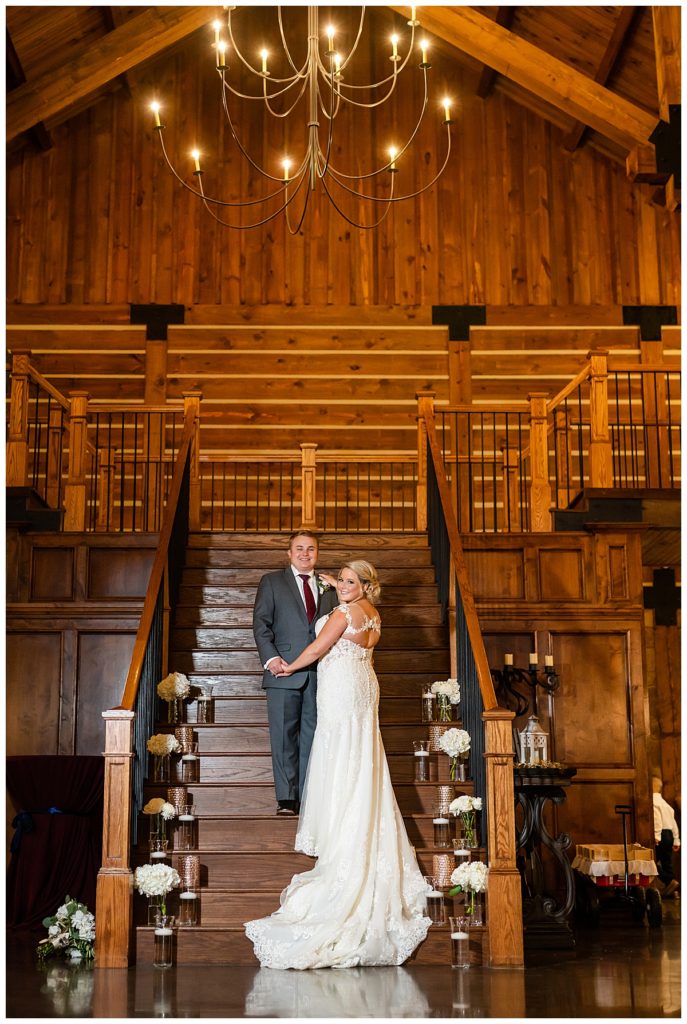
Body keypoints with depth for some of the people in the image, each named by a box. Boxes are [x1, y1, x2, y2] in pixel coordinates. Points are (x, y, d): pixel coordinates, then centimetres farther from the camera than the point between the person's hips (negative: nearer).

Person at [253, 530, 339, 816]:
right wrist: (270, 657, -12)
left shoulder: (328, 587, 18)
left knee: (313, 735, 3)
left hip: (320, 672, 3)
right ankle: (287, 798, 0)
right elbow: (261, 622, 0)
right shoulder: (272, 581, 10)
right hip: (284, 671, -2)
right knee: (284, 735, -3)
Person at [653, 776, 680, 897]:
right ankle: (670, 890, 11)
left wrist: (657, 835, -27)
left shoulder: (652, 800, -7)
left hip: (661, 834, -9)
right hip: (669, 834, 9)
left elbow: (657, 818, -23)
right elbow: (673, 822, 21)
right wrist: (676, 840, 21)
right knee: (666, 863, 12)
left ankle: (670, 881, -16)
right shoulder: (664, 803, 22)